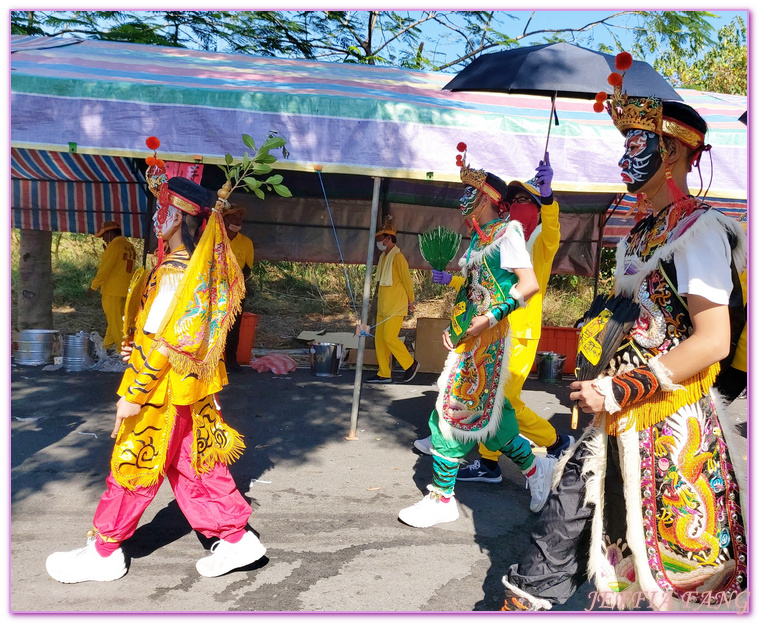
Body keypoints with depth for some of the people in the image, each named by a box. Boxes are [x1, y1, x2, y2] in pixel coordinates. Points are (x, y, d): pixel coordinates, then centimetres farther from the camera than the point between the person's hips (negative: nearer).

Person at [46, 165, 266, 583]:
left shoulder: (175, 272, -21)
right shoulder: (204, 266, 7)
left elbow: (160, 342, -22)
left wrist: (132, 394, -17)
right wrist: (138, 346, 9)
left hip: (166, 391, -9)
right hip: (193, 386, 9)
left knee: (134, 467, 7)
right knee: (195, 466, 16)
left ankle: (103, 552, 25)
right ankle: (235, 538, 21)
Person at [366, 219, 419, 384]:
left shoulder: (397, 257, -11)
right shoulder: (383, 256, 15)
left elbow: (407, 280, -9)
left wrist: (410, 301, -5)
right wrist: (380, 301, 17)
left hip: (396, 306, -9)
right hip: (383, 306, 9)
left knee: (390, 337, -12)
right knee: (379, 338, 6)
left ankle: (411, 364, 6)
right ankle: (384, 374, 11)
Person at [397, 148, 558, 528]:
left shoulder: (507, 232, -9)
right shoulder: (477, 238, 17)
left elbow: (529, 284, -18)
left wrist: (491, 318, -22)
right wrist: (455, 327, 11)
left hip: (487, 339, -8)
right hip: (469, 337, 8)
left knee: (452, 412, -6)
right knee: (487, 413, 13)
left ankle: (441, 499, 6)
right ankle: (535, 469, 32)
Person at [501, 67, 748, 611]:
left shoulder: (698, 229, -14)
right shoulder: (641, 234, 13)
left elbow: (713, 341, -22)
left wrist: (621, 391, -20)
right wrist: (601, 386, 10)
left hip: (669, 419, -8)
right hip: (620, 412, 8)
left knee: (660, 535, 8)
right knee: (572, 502, 11)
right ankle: (528, 599, 24)